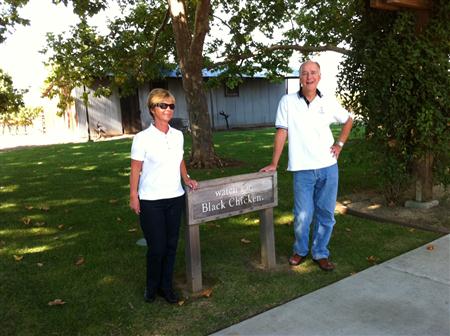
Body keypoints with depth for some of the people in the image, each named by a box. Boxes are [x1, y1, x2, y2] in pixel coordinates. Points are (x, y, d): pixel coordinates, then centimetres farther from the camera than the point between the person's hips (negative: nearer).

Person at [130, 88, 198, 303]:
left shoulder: (177, 135, 4)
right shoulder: (142, 138, -10)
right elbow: (135, 170, -6)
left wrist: (186, 179, 4)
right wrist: (133, 197, -7)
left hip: (175, 197, 5)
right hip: (151, 201, -4)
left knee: (171, 244, 11)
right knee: (156, 247, 1)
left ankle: (166, 286, 28)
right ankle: (152, 286, 26)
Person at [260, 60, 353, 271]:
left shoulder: (329, 103, 4)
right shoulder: (288, 101, -4)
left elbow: (348, 120, 21)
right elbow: (282, 132, -4)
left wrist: (339, 144, 10)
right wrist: (274, 163, -6)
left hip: (328, 167, 3)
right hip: (302, 169, -3)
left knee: (326, 214, 9)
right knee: (303, 215, 1)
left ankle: (320, 253, 26)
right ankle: (300, 251, 26)